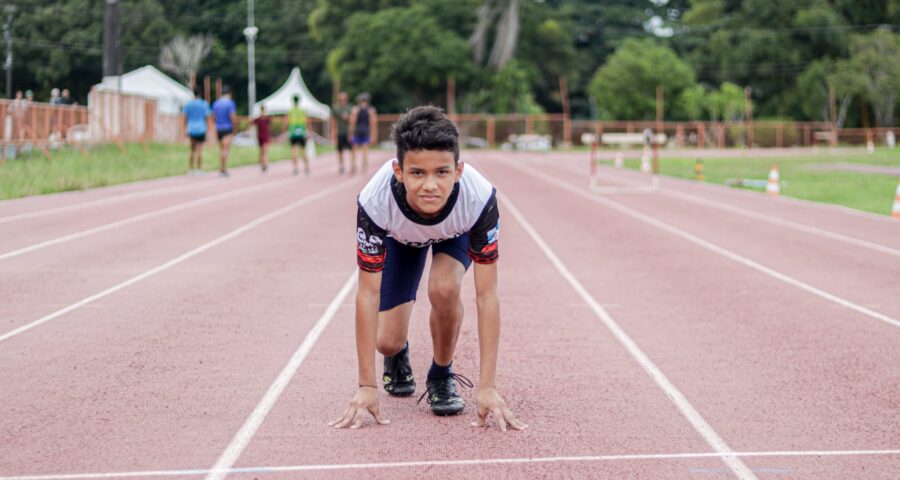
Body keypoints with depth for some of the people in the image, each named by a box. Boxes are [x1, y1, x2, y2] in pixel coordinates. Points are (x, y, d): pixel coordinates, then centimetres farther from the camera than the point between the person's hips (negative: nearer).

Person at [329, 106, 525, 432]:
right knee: (388, 341, -8)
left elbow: (486, 295, -37)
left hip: (456, 233, -1)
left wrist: (487, 386, -40)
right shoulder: (374, 202, -42)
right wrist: (367, 386, -34)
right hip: (401, 237, 1)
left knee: (443, 289, -32)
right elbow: (368, 294, -34)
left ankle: (441, 376, -3)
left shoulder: (479, 198, -43)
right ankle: (397, 358, 32)